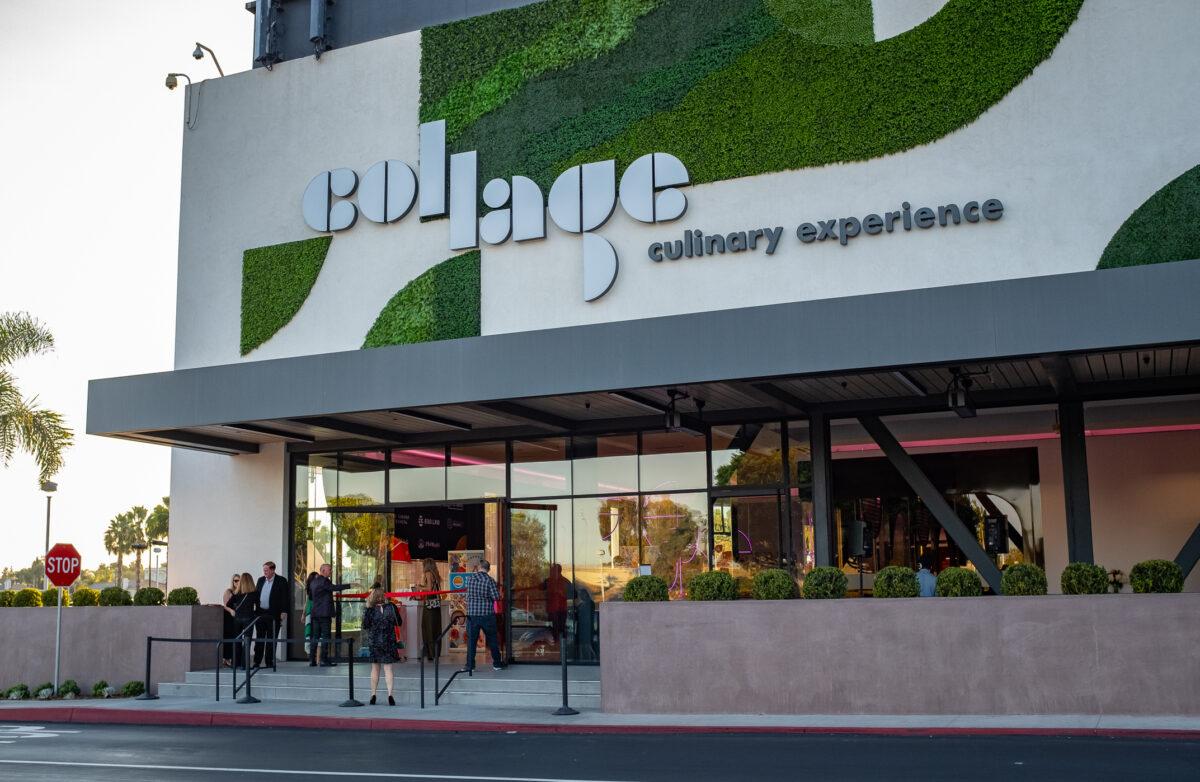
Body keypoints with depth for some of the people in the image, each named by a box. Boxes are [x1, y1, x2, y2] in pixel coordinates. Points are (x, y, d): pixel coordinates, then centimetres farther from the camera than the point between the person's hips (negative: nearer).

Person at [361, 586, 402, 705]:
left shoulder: (370, 609, -10)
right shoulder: (391, 607, -6)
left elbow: (365, 626, -8)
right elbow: (399, 623, 1)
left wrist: (367, 609, -3)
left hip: (373, 642, 0)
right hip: (388, 641, 0)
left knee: (375, 668, 13)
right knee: (387, 668, 4)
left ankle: (373, 694, 17)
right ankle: (390, 693, -9)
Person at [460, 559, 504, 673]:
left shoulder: (469, 578, 0)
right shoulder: (489, 580, -9)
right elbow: (496, 597, -14)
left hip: (472, 614, 2)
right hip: (487, 614, -1)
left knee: (471, 640, 7)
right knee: (492, 640, 10)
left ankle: (470, 665, 5)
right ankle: (497, 664, 17)